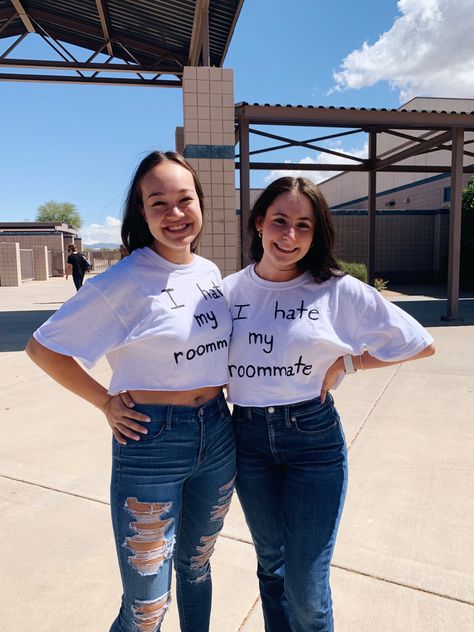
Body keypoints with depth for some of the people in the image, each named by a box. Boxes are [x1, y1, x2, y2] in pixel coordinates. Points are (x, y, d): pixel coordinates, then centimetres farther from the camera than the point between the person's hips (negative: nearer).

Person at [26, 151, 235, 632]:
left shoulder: (210, 272, 2)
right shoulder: (125, 281, -16)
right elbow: (42, 347, -9)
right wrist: (106, 403, -9)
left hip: (218, 434, 6)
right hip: (151, 443, -5)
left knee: (196, 568, 25)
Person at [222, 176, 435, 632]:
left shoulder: (339, 290, -9)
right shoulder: (229, 291, -2)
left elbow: (421, 344, -3)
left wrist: (346, 363, -9)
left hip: (314, 439, -2)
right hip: (249, 437, 3)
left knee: (306, 586, 7)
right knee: (271, 565, 23)